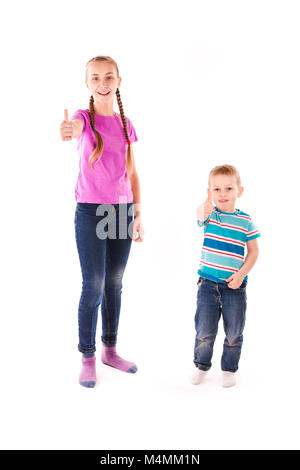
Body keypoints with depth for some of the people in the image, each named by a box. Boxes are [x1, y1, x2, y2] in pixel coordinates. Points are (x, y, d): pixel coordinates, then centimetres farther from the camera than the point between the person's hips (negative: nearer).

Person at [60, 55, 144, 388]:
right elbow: (74, 127, -31)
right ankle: (87, 358, 13)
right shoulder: (84, 118, -4)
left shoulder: (126, 124, 9)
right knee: (93, 286, -2)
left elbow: (132, 174, 12)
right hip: (90, 210, -4)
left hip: (122, 210, 4)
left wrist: (138, 215, 7)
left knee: (114, 284, 12)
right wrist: (67, 131, -55)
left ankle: (110, 350, 27)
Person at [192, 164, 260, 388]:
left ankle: (229, 369, 29)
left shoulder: (246, 221, -2)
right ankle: (202, 366, 26)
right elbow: (202, 213, -27)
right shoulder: (209, 214, -2)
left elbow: (254, 252, 2)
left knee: (234, 333, 8)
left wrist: (241, 274, -11)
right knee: (204, 331, 4)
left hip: (234, 286, 0)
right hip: (208, 283, 0)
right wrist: (209, 201, -50)